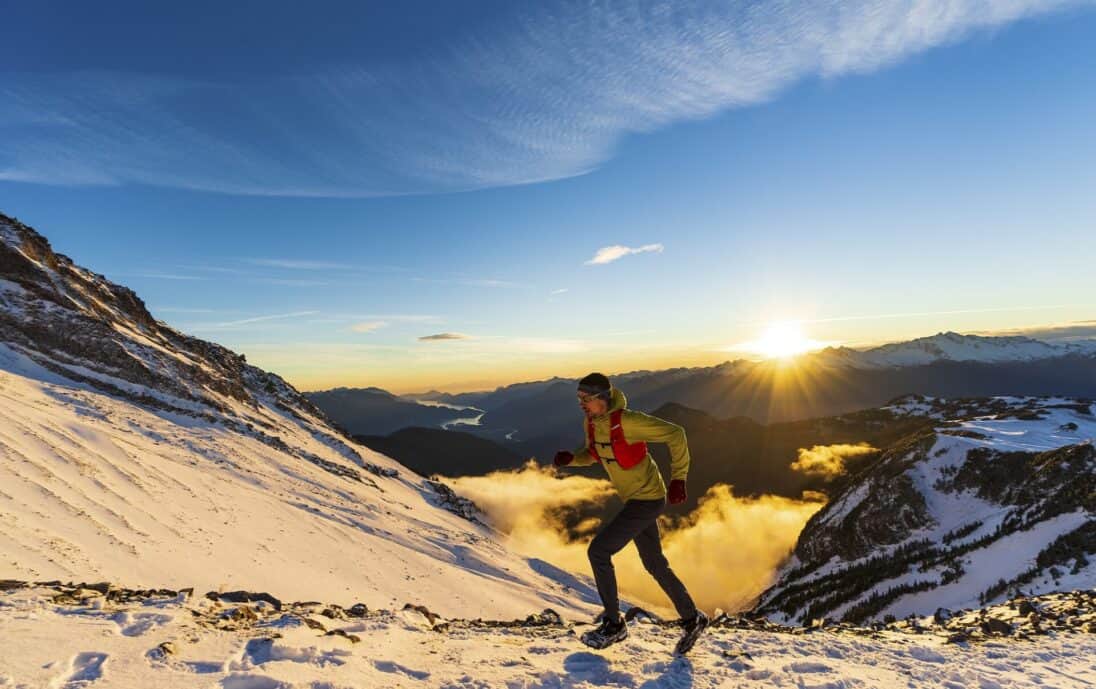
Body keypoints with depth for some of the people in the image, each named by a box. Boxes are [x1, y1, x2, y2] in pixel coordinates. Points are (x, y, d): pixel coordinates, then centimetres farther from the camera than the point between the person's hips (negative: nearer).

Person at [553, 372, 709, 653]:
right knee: (655, 565, 19)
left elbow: (675, 434, -21)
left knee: (598, 551, -9)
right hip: (635, 499, 9)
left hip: (647, 500, -9)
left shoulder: (627, 421, -26)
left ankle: (613, 624, 9)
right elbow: (591, 454, 14)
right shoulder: (592, 422, -2)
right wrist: (570, 458, -7)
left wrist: (677, 479, -19)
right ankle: (692, 618, 38)